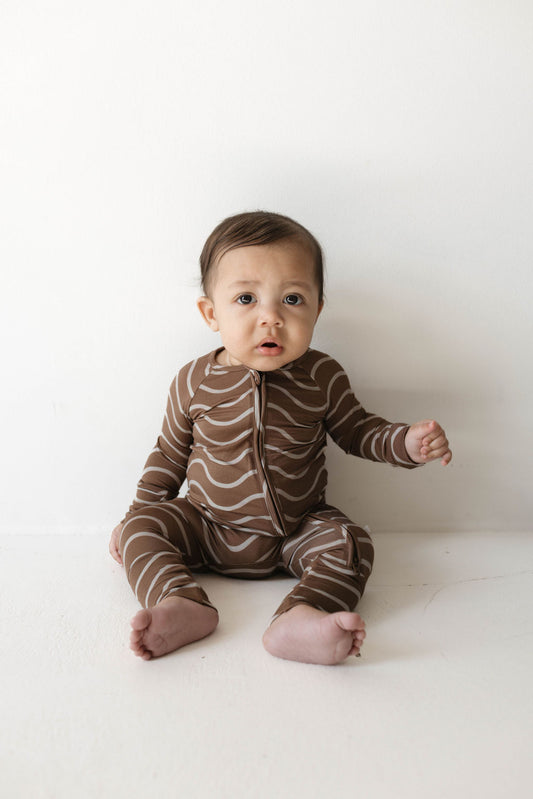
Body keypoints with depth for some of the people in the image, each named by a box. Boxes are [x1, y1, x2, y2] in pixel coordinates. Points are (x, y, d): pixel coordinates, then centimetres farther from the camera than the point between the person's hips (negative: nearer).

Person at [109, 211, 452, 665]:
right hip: (207, 527, 1)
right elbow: (170, 454, 5)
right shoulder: (195, 382, -9)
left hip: (298, 529, 0)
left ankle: (300, 618, -43)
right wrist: (139, 513, 5)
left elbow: (358, 433, 5)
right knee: (138, 531, -17)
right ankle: (181, 605, -35)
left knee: (350, 544, -25)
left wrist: (409, 443, -13)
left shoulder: (323, 378, -10)